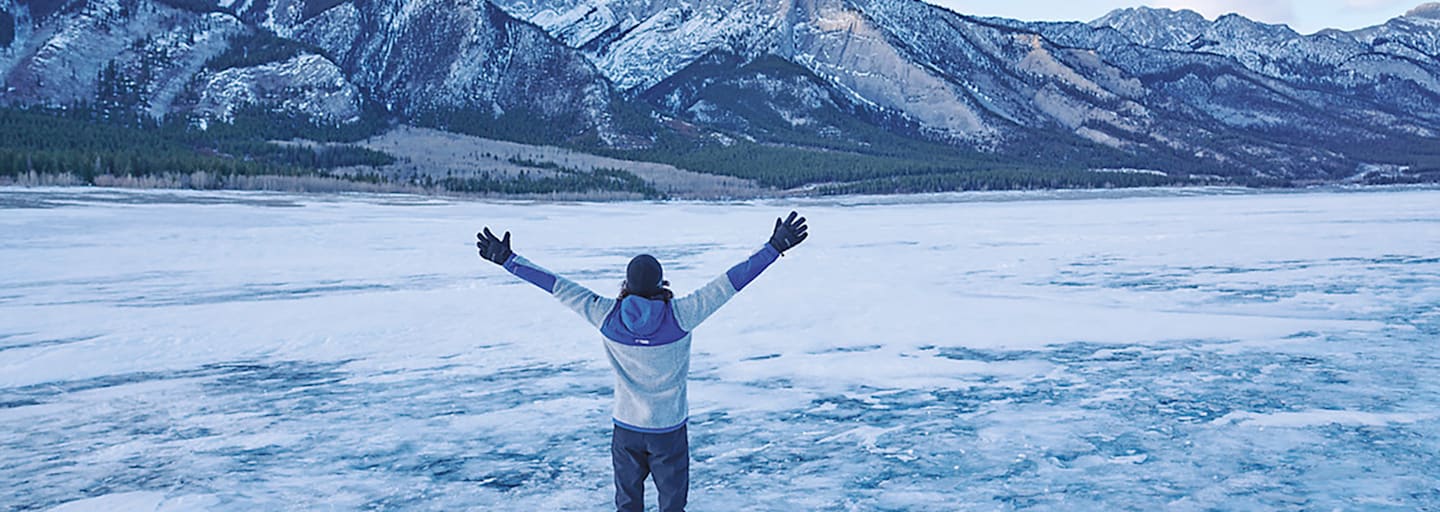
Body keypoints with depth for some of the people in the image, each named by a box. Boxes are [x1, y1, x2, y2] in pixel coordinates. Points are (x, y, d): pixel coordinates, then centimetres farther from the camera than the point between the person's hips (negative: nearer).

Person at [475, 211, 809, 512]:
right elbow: (730, 282, -19)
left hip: (625, 428, 2)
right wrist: (775, 247, -15)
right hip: (669, 429, -2)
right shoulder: (680, 316, -20)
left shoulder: (607, 316, -14)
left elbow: (558, 287, -7)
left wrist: (508, 260, 1)